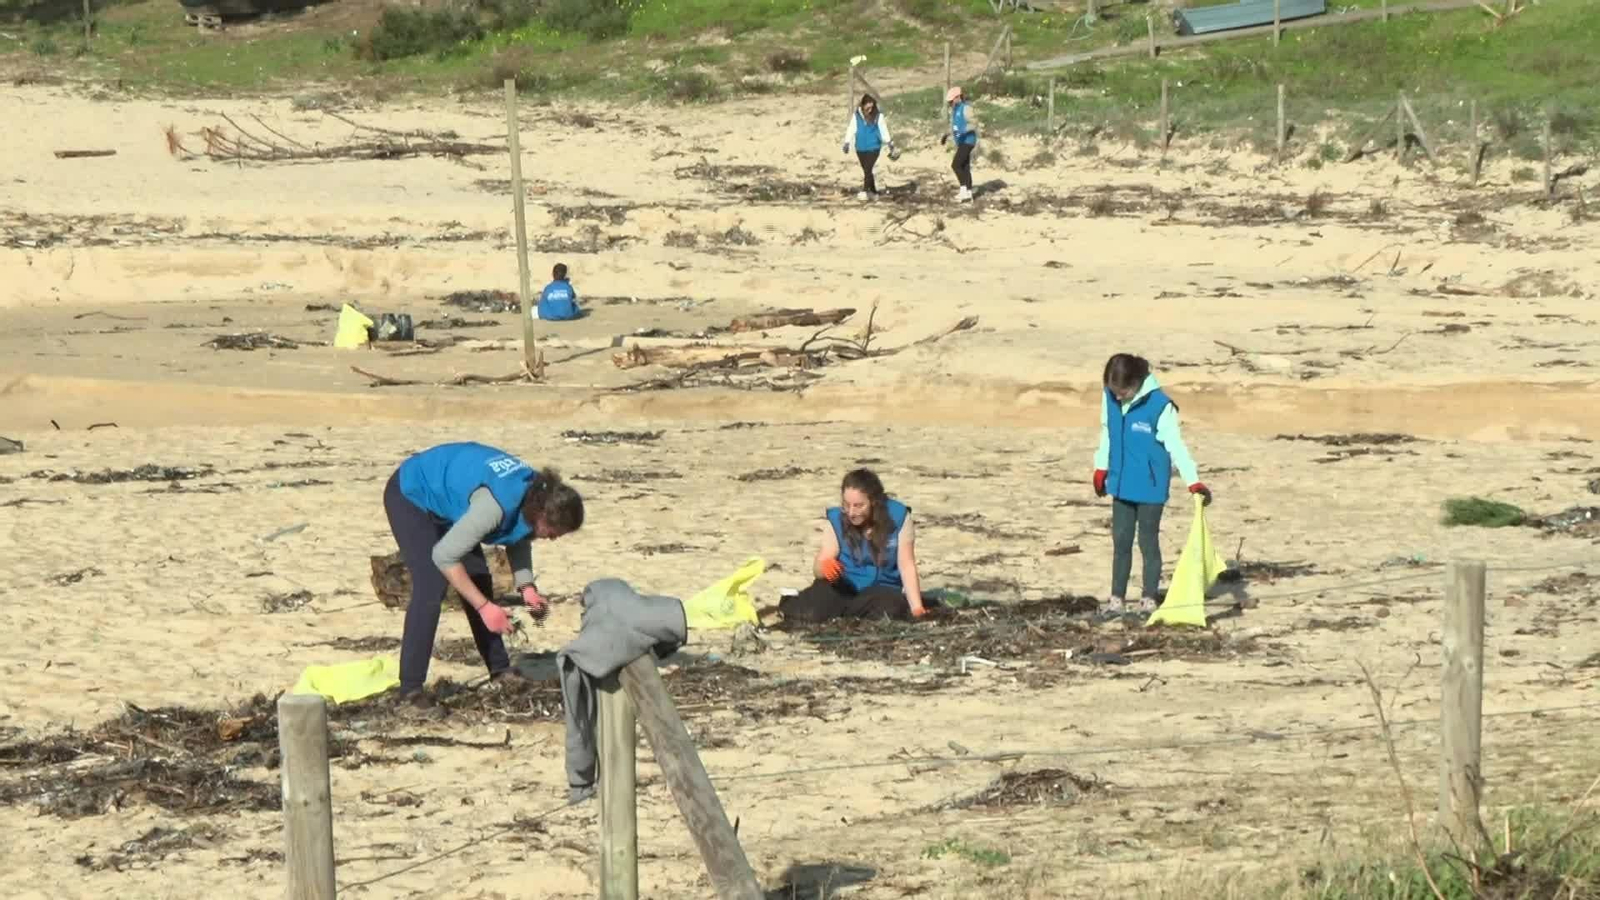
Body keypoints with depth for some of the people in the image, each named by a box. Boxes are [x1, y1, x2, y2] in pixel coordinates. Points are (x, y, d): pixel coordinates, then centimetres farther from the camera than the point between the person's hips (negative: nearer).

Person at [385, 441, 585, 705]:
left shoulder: (537, 493, -15)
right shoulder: (496, 504, -40)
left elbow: (519, 541, 4)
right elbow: (444, 555, -35)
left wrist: (527, 589, -12)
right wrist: (484, 607, -31)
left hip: (444, 494, 8)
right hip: (410, 495, -8)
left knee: (478, 581, 7)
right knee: (431, 586, -19)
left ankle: (500, 669, 19)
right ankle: (410, 688, -19)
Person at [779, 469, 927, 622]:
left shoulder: (897, 517, -13)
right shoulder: (836, 520, -10)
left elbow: (907, 566, -14)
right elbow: (818, 568, -12)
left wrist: (917, 609, -23)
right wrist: (824, 568, -37)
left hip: (882, 589, 0)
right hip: (844, 588, 0)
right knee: (810, 613, -28)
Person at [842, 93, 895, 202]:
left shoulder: (878, 117, -6)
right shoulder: (856, 116, -4)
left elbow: (884, 131, 4)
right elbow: (851, 129, -5)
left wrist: (890, 144, 12)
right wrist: (847, 143, -14)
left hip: (873, 147, -3)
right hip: (861, 148, 3)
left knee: (868, 169, -14)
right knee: (866, 171, 11)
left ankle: (865, 191, -16)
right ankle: (873, 192, 24)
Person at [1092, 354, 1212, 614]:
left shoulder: (1160, 405, -20)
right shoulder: (1110, 398, -5)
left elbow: (1175, 444, -18)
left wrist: (1193, 482, -23)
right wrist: (1101, 469, 17)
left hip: (1150, 487, -5)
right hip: (1121, 485, 5)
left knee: (1148, 542, 4)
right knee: (1121, 542, 10)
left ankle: (1149, 599, 14)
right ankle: (1116, 598, 18)